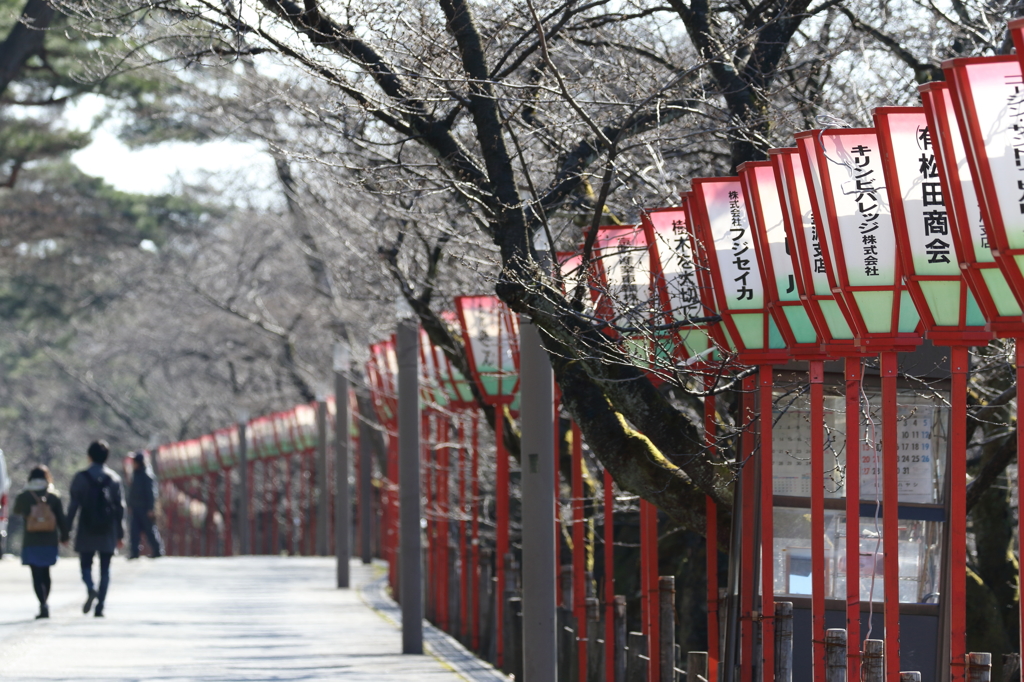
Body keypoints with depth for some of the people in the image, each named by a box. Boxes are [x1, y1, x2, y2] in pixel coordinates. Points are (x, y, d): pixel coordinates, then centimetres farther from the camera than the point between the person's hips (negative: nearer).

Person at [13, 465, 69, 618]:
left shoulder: (24, 497, -4)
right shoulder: (54, 496, -2)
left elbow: (17, 510, 17)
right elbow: (62, 518, 0)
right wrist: (64, 536, 11)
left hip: (31, 543, -2)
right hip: (50, 541, 2)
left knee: (37, 575, -3)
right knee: (45, 573, 17)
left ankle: (43, 604, -21)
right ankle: (44, 604, 23)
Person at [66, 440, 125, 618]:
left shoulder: (81, 478, -2)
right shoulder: (114, 478, 4)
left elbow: (73, 505, -5)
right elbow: (120, 507, 5)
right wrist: (120, 534, 10)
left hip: (87, 532, -2)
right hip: (108, 533, 2)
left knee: (86, 565, 7)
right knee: (105, 569, 6)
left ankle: (91, 589, -22)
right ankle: (100, 606, 0)